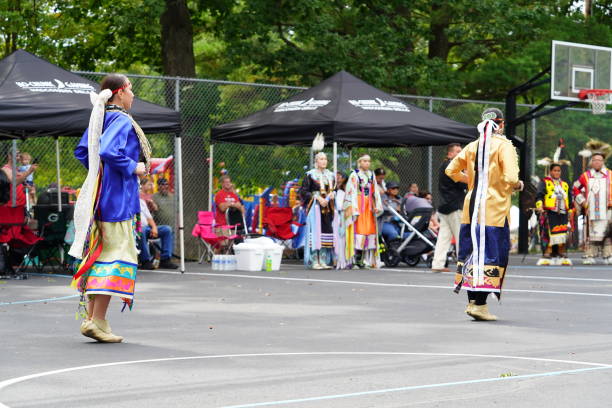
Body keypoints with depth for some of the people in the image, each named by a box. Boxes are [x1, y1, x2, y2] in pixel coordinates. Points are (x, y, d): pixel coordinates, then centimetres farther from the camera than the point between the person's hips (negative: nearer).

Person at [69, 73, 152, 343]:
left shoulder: (99, 118, 13)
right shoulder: (122, 121, -14)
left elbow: (81, 151, 18)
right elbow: (108, 151, -28)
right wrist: (133, 167, -16)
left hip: (99, 195, 9)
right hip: (118, 198, -9)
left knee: (99, 254, 13)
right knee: (119, 254, -6)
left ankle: (91, 317, 15)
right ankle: (97, 321, -10)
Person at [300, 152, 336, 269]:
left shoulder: (330, 175, 15)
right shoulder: (310, 175, -1)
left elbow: (334, 189, 23)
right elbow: (303, 191, -6)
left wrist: (332, 195, -1)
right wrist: (317, 198, -15)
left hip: (328, 208, 5)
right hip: (315, 207, -5)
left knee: (327, 231, 1)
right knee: (316, 231, -10)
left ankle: (323, 261, 5)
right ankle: (315, 261, -9)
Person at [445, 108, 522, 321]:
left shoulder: (473, 146, 10)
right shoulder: (504, 146, -9)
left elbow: (451, 170, 15)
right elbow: (511, 178, -19)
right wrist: (518, 185, 2)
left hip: (471, 207, 6)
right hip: (494, 209, -6)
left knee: (472, 252, 11)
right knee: (492, 253, -2)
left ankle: (472, 301, 14)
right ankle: (479, 304, -7)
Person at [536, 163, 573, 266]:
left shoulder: (565, 185, 23)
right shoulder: (544, 182, 6)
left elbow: (570, 199, 29)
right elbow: (539, 195, -9)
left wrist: (570, 211, 24)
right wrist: (539, 205, -26)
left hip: (563, 214, 5)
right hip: (549, 213, -5)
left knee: (562, 235, 2)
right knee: (549, 234, -11)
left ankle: (561, 256, 9)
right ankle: (546, 255, -7)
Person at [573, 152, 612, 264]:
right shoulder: (585, 176, 7)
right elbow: (576, 188, 18)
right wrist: (582, 201, 10)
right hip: (591, 211, 0)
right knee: (591, 233, -1)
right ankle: (590, 256, 2)